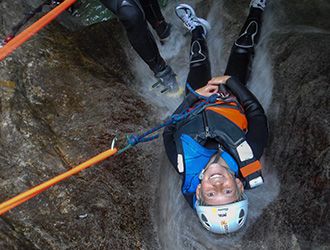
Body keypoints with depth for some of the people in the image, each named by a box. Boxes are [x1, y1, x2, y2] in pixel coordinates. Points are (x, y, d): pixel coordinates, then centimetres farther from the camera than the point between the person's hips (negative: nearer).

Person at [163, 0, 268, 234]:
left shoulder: (187, 172, -43)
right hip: (232, 100, 1)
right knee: (242, 47, 11)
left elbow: (169, 132, -26)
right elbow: (256, 113, -31)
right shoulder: (247, 162, -45)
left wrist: (193, 96, -31)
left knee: (198, 60, 18)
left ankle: (197, 28, 57)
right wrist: (231, 82, -27)